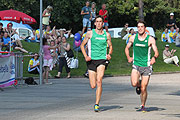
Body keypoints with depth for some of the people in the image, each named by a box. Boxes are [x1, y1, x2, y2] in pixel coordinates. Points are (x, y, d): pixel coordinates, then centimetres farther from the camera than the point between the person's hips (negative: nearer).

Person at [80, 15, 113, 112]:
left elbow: (110, 46, 20)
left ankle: (97, 104, -18)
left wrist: (109, 54, 0)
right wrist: (86, 56, -4)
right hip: (91, 60, 0)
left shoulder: (107, 35, 7)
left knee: (99, 81, -21)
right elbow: (82, 45, 10)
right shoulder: (90, 33, 3)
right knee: (93, 86, -2)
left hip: (102, 60, 0)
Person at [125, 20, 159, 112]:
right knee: (134, 84, -22)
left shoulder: (150, 39, -3)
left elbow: (156, 52, -6)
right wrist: (128, 57, 2)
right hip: (136, 65, 1)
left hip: (146, 66, -1)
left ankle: (143, 106, 21)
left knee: (143, 89, -1)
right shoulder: (133, 38, 4)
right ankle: (139, 85, 16)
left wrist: (154, 57, -28)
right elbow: (127, 48, 19)